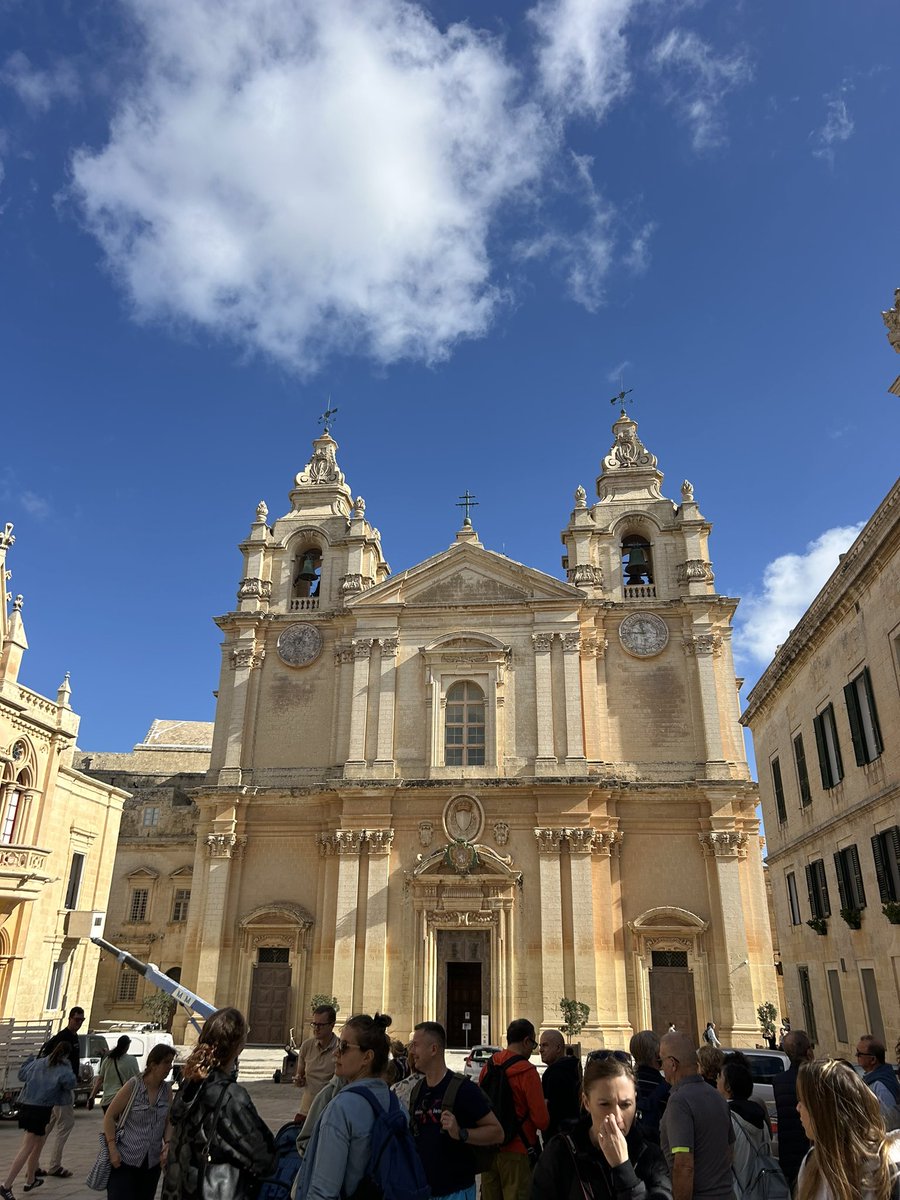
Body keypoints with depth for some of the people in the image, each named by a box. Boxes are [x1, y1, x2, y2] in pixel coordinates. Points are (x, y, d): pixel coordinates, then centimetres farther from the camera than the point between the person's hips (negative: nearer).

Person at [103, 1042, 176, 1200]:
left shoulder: (166, 1090, 1)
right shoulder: (133, 1085, -13)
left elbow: (168, 1121, 8)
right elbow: (109, 1116, -9)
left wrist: (168, 1144, -8)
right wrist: (112, 1149, -15)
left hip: (152, 1162, 5)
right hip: (124, 1159, -5)